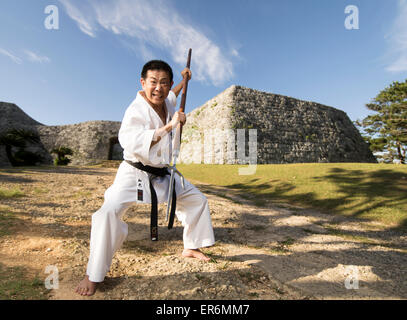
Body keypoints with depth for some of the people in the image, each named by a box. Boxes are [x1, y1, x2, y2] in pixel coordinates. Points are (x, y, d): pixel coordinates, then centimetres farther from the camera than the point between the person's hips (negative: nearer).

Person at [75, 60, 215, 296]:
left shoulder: (166, 103, 3)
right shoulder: (137, 110, -20)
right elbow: (130, 142, -38)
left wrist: (184, 81, 27)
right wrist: (168, 127, -38)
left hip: (163, 173, 8)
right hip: (135, 173, -7)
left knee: (198, 199, 12)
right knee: (109, 212, -28)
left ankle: (191, 248, 29)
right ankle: (94, 275, -5)